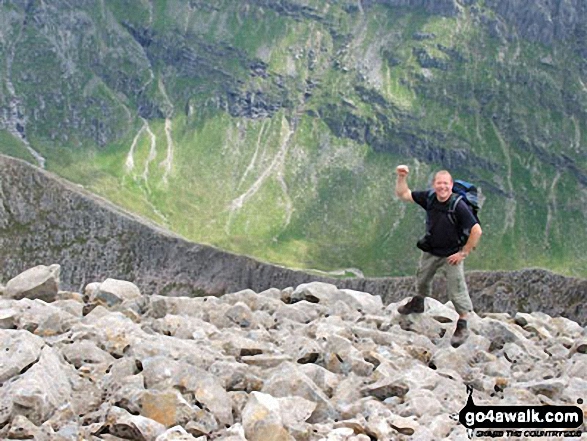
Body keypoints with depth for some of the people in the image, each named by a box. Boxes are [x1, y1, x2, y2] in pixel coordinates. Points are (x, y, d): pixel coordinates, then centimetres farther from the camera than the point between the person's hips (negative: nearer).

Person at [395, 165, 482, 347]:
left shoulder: (458, 206, -28)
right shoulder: (429, 198, -12)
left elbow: (476, 231, -27)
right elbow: (402, 194, -1)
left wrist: (463, 253, -20)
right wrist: (402, 177, -17)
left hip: (452, 254, -6)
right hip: (430, 251, 6)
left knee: (457, 290, -6)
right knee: (422, 278, 26)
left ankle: (462, 326, 8)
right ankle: (418, 303, 54)